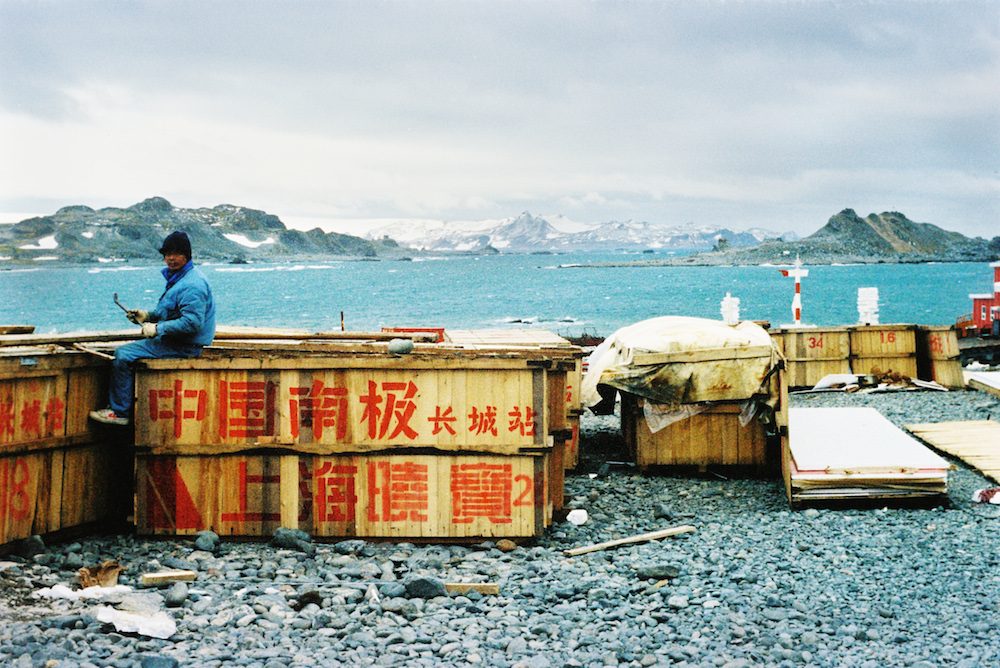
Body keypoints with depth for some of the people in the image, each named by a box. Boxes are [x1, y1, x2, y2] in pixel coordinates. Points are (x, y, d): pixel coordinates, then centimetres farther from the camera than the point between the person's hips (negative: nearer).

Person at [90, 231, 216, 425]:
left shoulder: (192, 285, -21)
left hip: (183, 347, -11)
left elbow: (192, 322, -29)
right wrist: (148, 316, 9)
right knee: (122, 352, 16)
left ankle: (121, 412, -5)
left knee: (123, 355, -13)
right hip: (176, 342, 11)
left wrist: (158, 328, -22)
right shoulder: (178, 277, 14)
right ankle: (116, 405, 17)